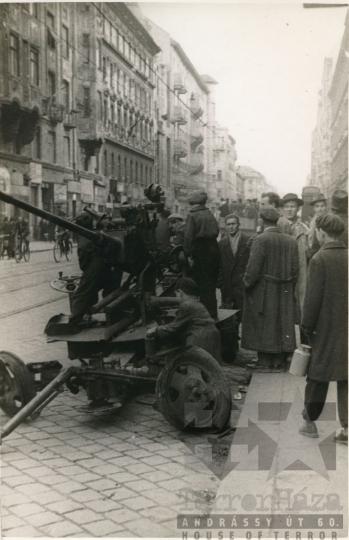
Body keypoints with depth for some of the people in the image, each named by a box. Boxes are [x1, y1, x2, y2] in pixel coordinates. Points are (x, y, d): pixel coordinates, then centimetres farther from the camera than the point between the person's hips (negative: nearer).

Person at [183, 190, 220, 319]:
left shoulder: (192, 215, -10)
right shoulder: (210, 214, 9)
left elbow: (188, 236, -16)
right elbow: (216, 231, 9)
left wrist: (188, 254, -14)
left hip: (200, 250, -6)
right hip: (213, 249, 6)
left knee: (203, 283, -1)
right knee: (211, 282, 16)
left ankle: (208, 313, 1)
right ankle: (212, 311, 25)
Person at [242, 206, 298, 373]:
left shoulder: (261, 240, -15)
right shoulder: (291, 241, 1)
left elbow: (253, 268, -17)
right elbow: (295, 270, 3)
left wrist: (247, 285, -3)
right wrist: (288, 287, 14)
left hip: (264, 291, -5)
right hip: (285, 293, 5)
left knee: (263, 326, 5)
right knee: (282, 324, 12)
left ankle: (264, 362, 10)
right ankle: (279, 362, 18)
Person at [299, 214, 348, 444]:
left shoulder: (320, 259, -14)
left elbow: (313, 297, -14)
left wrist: (307, 326, -5)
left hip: (325, 328, -4)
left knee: (318, 377, 9)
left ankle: (310, 422, 21)